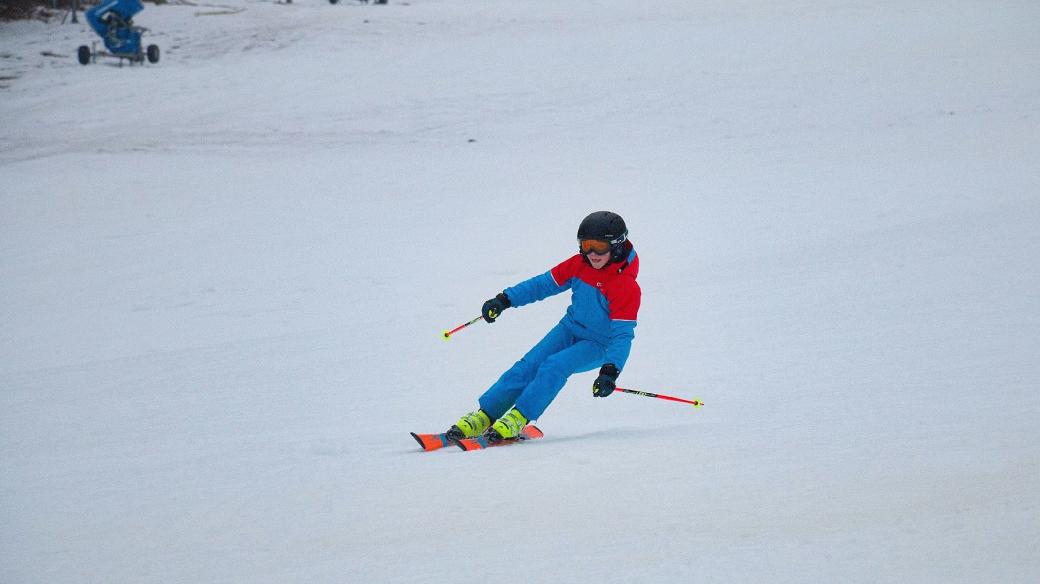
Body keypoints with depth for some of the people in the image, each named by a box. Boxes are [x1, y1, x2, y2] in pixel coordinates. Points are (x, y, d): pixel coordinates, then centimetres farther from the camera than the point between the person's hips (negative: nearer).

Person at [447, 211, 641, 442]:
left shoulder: (626, 286, -23)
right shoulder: (579, 265, -6)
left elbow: (623, 334, -25)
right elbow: (545, 283, 5)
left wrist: (611, 370, -39)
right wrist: (505, 299, -1)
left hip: (598, 345, -5)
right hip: (569, 328, 5)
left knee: (554, 366, -30)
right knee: (528, 365, -14)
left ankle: (518, 419, -29)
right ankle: (484, 416, -15)